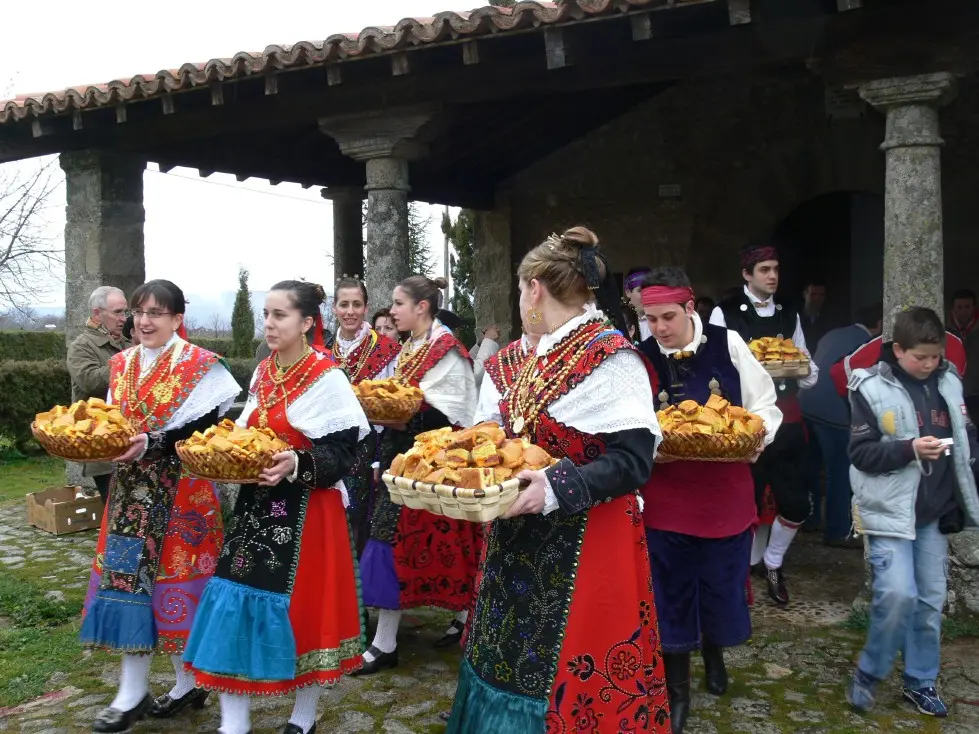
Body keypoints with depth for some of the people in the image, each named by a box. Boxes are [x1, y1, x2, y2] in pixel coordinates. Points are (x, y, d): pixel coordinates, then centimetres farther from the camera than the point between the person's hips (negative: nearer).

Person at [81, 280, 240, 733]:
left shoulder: (199, 366, -8)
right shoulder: (122, 364, 11)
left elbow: (205, 431, -15)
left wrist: (151, 444, -25)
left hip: (180, 491, -6)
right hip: (132, 489, 6)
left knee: (174, 577, 1)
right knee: (128, 575, 4)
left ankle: (189, 683, 18)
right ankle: (132, 693, 13)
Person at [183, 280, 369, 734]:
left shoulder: (327, 378, -12)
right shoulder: (262, 374, 9)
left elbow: (342, 453, -15)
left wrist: (297, 465, -30)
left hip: (306, 511, -6)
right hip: (257, 505, 7)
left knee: (302, 605, 2)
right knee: (236, 600, 3)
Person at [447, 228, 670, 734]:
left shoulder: (611, 359, -17)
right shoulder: (544, 354, 10)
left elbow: (633, 461, -22)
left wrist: (557, 489, -32)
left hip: (581, 550, -8)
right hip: (523, 543, 8)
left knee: (562, 679, 3)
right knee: (515, 662, 18)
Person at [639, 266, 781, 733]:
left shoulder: (729, 344, -5)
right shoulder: (640, 358, -6)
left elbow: (764, 407, 2)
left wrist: (757, 435, -16)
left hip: (726, 488, 1)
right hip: (666, 492, -1)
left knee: (722, 582, 13)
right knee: (672, 589, 7)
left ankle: (715, 653, 46)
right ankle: (677, 690, 25)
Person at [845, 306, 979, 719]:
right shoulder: (872, 389, -9)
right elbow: (861, 452, -11)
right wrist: (909, 449, -21)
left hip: (934, 512, 5)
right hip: (890, 511, -5)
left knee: (931, 599, 11)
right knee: (898, 593, -14)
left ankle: (921, 681, 27)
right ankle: (868, 674, 8)